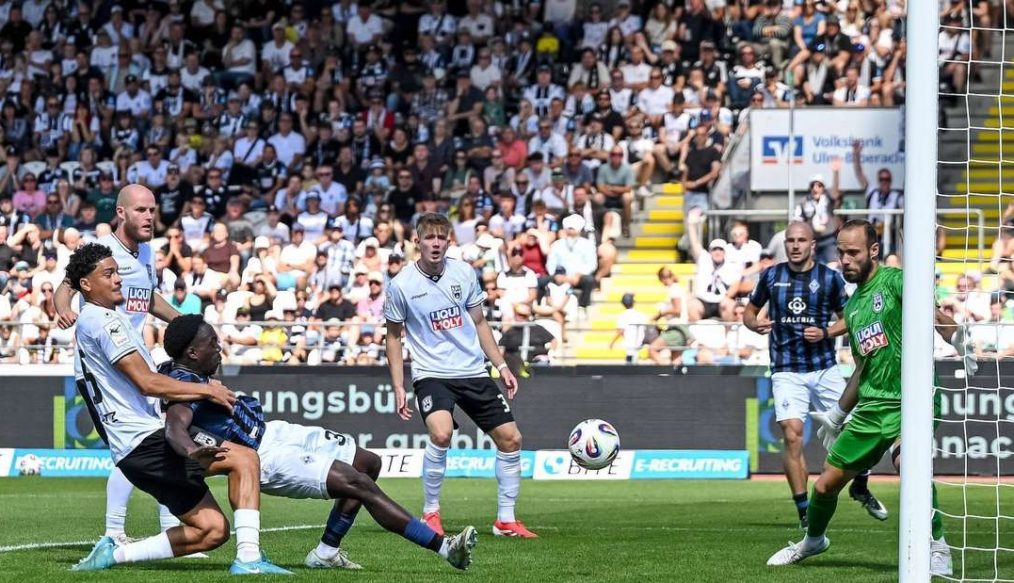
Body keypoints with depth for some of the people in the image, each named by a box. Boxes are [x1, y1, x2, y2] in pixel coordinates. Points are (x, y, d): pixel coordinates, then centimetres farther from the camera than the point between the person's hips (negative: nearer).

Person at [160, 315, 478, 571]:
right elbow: (175, 429, -43)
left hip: (272, 432, 11)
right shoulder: (183, 384, -24)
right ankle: (444, 546, -15)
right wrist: (196, 454, -62)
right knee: (360, 484, -15)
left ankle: (326, 552, 14)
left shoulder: (195, 374, 4)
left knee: (368, 464, 14)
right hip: (266, 459, -11)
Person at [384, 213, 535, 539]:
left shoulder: (464, 273, 1)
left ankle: (506, 520, 14)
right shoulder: (402, 285, -8)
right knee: (441, 433, -30)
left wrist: (501, 366, 10)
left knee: (510, 438, 0)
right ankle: (431, 514, -12)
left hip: (474, 371, 5)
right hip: (431, 374, -5)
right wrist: (398, 388, -3)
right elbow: (394, 336, 3)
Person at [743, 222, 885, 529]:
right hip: (787, 372, -1)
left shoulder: (830, 278, 1)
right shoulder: (771, 276, 4)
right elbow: (749, 311, 15)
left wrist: (825, 333, -11)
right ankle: (804, 511, -6)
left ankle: (860, 488, 25)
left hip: (825, 368, 1)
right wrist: (755, 323, -8)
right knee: (792, 435, -14)